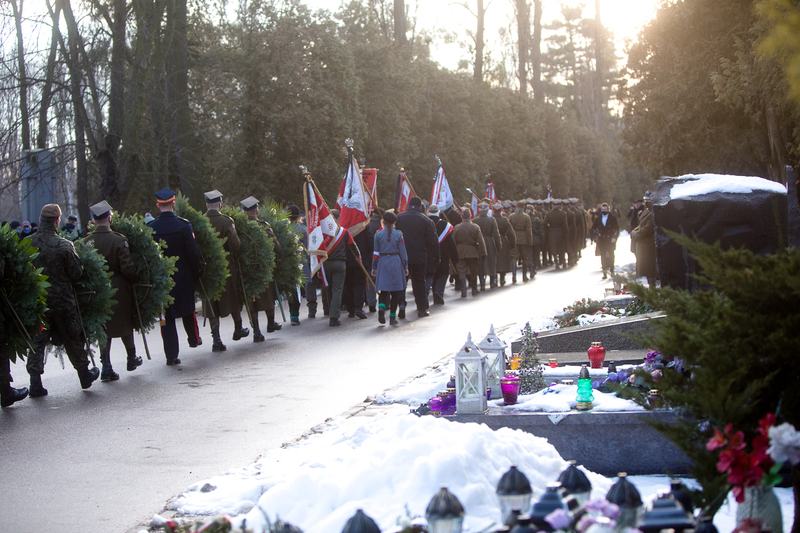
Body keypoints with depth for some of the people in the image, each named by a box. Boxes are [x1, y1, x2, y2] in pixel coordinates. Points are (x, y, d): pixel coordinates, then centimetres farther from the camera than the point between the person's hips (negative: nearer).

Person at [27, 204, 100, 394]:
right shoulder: (64, 245, -16)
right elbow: (77, 273, -9)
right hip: (62, 300, -2)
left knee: (36, 341, 8)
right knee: (73, 339, 13)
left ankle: (35, 381, 0)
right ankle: (84, 374, 26)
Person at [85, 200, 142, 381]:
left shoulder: (87, 241, -6)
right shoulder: (119, 240, -16)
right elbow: (128, 268, -17)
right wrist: (135, 280, 0)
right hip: (119, 289, -2)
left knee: (103, 327, 9)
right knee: (125, 323, 17)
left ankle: (106, 367, 5)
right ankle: (132, 358, 33)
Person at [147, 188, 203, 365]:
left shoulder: (149, 228, -6)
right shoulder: (183, 225, -11)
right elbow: (193, 253, -10)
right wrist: (198, 271, 3)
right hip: (183, 276, -1)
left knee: (166, 316, 5)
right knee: (187, 308, 22)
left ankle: (171, 355, 1)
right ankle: (193, 339, 41)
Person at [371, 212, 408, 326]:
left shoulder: (378, 234, 0)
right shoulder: (398, 234, -2)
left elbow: (375, 252, 3)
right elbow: (402, 252, 2)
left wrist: (374, 267, 10)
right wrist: (405, 267, 9)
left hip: (382, 262, 1)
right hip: (395, 262, -1)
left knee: (384, 289, 6)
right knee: (395, 290, 6)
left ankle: (382, 307, -24)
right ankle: (392, 317, 6)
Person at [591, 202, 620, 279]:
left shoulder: (613, 218, 0)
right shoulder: (598, 219, 7)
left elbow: (617, 229, 0)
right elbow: (593, 228, 16)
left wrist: (614, 237, -11)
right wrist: (597, 233, -3)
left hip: (610, 240, -2)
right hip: (601, 240, 2)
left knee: (611, 256, 5)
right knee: (603, 256, -3)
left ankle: (612, 270, 20)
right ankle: (604, 272, -1)